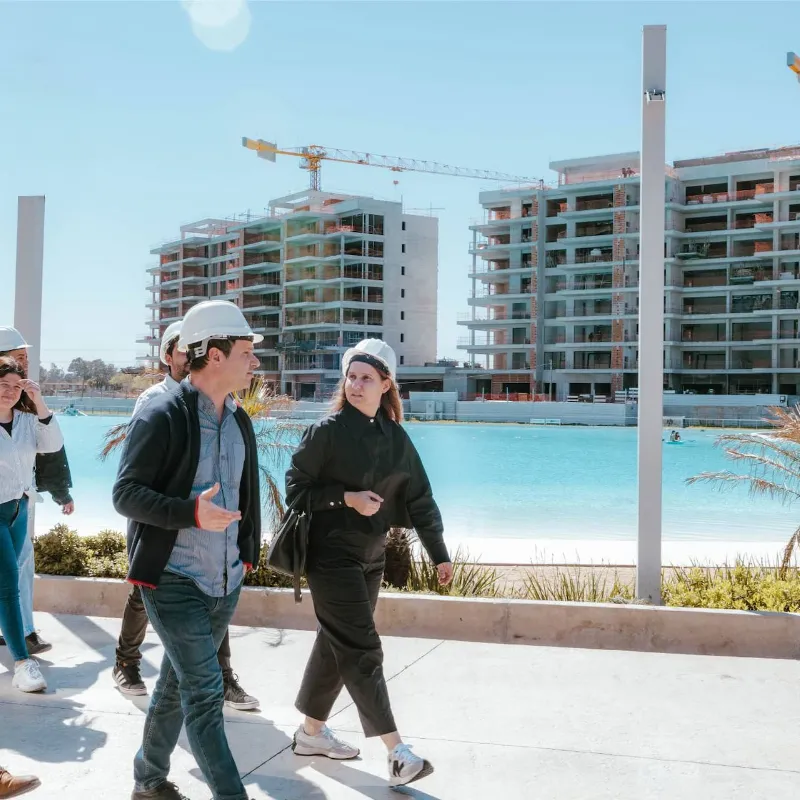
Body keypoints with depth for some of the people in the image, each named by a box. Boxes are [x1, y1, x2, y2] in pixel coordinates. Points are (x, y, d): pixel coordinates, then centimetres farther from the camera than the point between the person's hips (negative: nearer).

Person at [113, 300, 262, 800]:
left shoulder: (240, 421, 9)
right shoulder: (162, 417, -14)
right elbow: (125, 493, -17)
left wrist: (248, 551, 15)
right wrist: (192, 513, -30)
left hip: (225, 583, 7)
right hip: (175, 582, -7)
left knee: (179, 684, 19)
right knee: (205, 692, -9)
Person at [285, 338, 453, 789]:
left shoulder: (395, 437, 4)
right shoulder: (329, 431, -11)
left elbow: (419, 498, 8)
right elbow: (296, 488, -8)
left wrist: (439, 554, 8)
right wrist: (346, 498, -18)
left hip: (371, 556, 6)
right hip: (332, 554, -6)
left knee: (337, 646, 15)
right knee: (362, 651, -6)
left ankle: (312, 732, 30)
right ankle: (397, 752, -4)